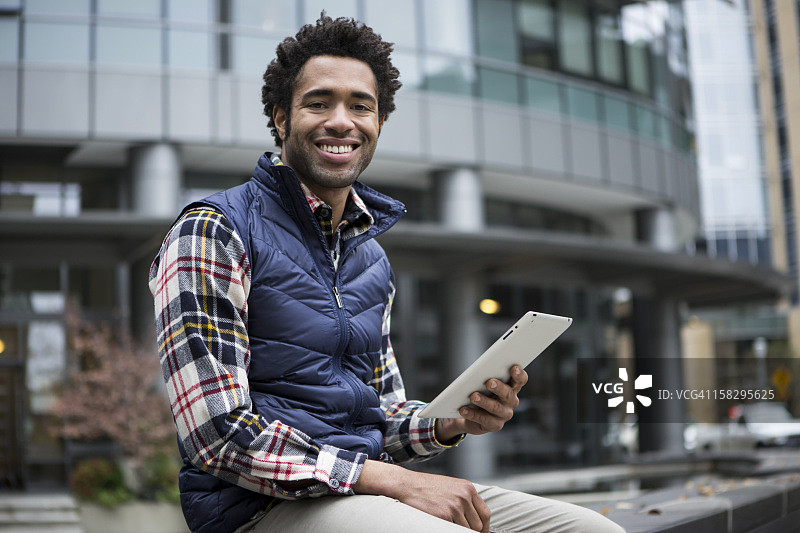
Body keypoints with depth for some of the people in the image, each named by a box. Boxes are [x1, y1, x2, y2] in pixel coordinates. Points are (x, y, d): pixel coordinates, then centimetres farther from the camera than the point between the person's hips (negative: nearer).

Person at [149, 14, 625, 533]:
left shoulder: (372, 259, 16)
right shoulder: (211, 234, -8)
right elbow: (219, 436, -16)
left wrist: (451, 422, -2)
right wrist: (395, 480, -18)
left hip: (367, 489, 8)